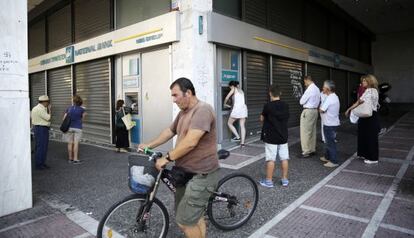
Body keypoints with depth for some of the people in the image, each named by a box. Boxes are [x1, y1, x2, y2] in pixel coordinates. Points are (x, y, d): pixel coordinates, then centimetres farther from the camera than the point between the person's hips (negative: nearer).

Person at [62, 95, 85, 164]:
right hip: (77, 128, -2)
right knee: (76, 143, -1)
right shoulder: (82, 109, -5)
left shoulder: (68, 109, 0)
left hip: (69, 127, 2)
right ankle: (75, 159, -1)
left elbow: (64, 119, 3)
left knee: (70, 143, 7)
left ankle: (70, 158, 16)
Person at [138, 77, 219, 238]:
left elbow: (190, 142, -28)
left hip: (201, 175, -9)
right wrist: (149, 145, 22)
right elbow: (169, 131, 23)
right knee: (194, 218, 18)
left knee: (186, 222, -5)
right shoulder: (183, 112, 12)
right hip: (185, 173, 9)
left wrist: (167, 158, -21)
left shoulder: (202, 110, -19)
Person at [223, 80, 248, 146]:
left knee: (229, 123, 10)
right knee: (242, 126, 6)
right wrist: (232, 105, 36)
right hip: (244, 108, 7)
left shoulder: (234, 89, 0)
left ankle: (237, 137, 3)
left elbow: (227, 98, -2)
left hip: (237, 108, -7)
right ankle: (242, 142, 4)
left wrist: (225, 104, 16)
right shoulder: (241, 90, 22)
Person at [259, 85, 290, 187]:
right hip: (283, 136, 5)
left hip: (270, 137, -4)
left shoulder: (268, 106, -14)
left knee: (271, 159, 1)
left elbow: (262, 119, -1)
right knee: (284, 158, 10)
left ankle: (268, 181, 9)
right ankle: (284, 179, 19)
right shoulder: (285, 106, 1)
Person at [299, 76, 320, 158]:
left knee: (306, 132, -3)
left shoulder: (309, 89, -17)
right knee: (313, 131, 14)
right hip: (315, 110, 9)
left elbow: (301, 101, -14)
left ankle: (306, 151, 1)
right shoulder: (317, 89, 11)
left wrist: (301, 99, 4)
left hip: (308, 111, -9)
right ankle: (312, 149, 22)